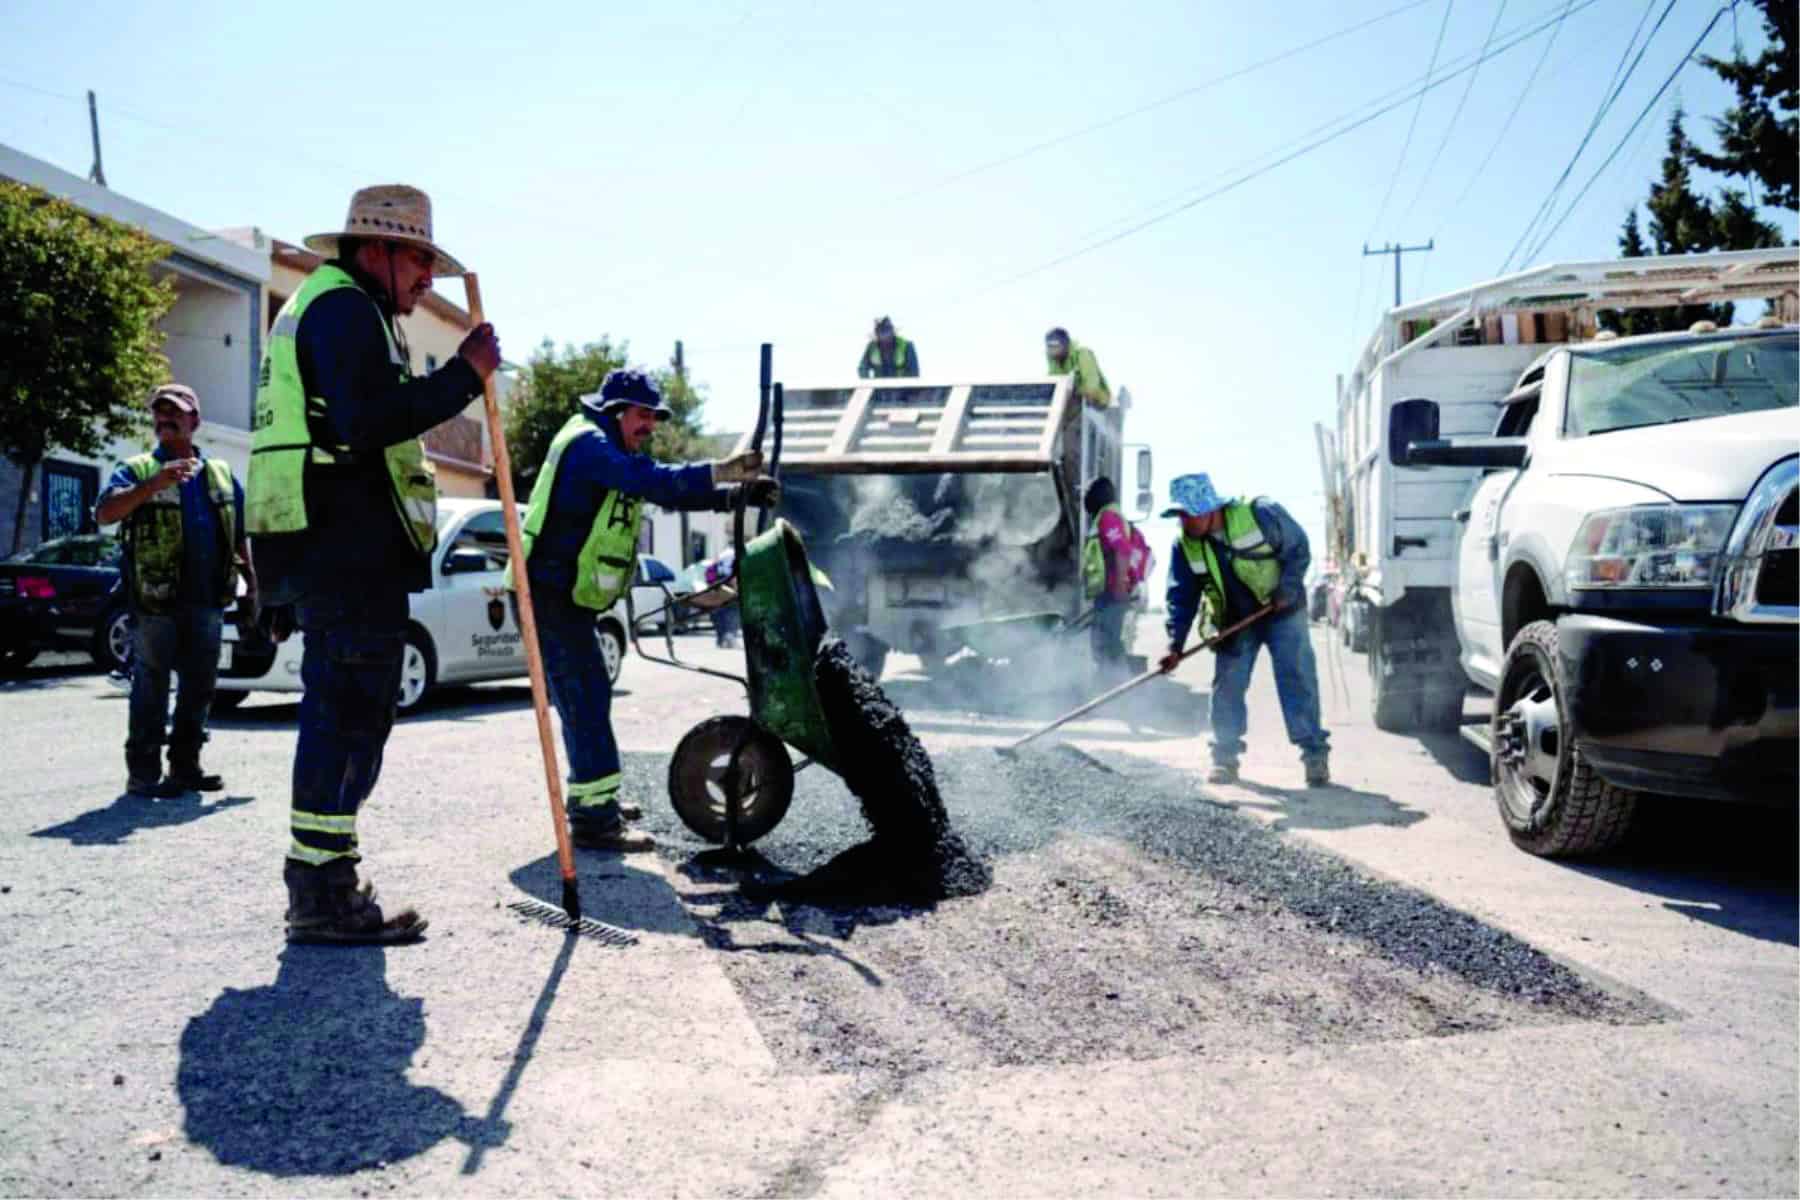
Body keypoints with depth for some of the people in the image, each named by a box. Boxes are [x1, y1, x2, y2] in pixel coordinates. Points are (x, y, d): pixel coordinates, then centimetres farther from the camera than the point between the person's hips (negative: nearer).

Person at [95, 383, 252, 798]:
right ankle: (144, 772, 4)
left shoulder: (221, 473, 15)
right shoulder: (138, 470, 2)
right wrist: (154, 485, -28)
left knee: (200, 685, 9)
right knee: (151, 686, -1)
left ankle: (185, 765, 19)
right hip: (155, 599, -4)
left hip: (206, 600, 5)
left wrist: (252, 585, 14)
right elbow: (104, 513, -15)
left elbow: (241, 536, 20)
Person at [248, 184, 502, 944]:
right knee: (352, 715, -9)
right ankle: (323, 897, -5)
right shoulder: (346, 308, -8)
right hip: (353, 547, -11)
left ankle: (320, 885, 21)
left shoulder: (315, 306, 27)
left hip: (326, 547, 11)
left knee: (337, 711, 14)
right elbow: (371, 421, -22)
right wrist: (465, 374, -16)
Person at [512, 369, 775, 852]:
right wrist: (719, 471, -36)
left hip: (568, 596, 11)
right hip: (549, 594, -11)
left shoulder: (616, 451, 18)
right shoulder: (588, 443, -14)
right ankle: (594, 818, -13)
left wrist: (736, 494, 0)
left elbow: (665, 491, 13)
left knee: (591, 694, 18)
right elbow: (651, 481, -30)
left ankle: (597, 795, 30)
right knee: (584, 699, -13)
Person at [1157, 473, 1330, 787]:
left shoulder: (1260, 514, -22)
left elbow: (1299, 548, -10)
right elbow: (1181, 597, -11)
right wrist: (1175, 644, -21)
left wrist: (1286, 590, -20)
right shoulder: (1184, 546, -12)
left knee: (1298, 682, -5)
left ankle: (1315, 754, 1)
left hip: (1283, 612, -3)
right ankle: (1225, 757, 9)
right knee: (1226, 688, -1)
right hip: (1234, 622, 3)